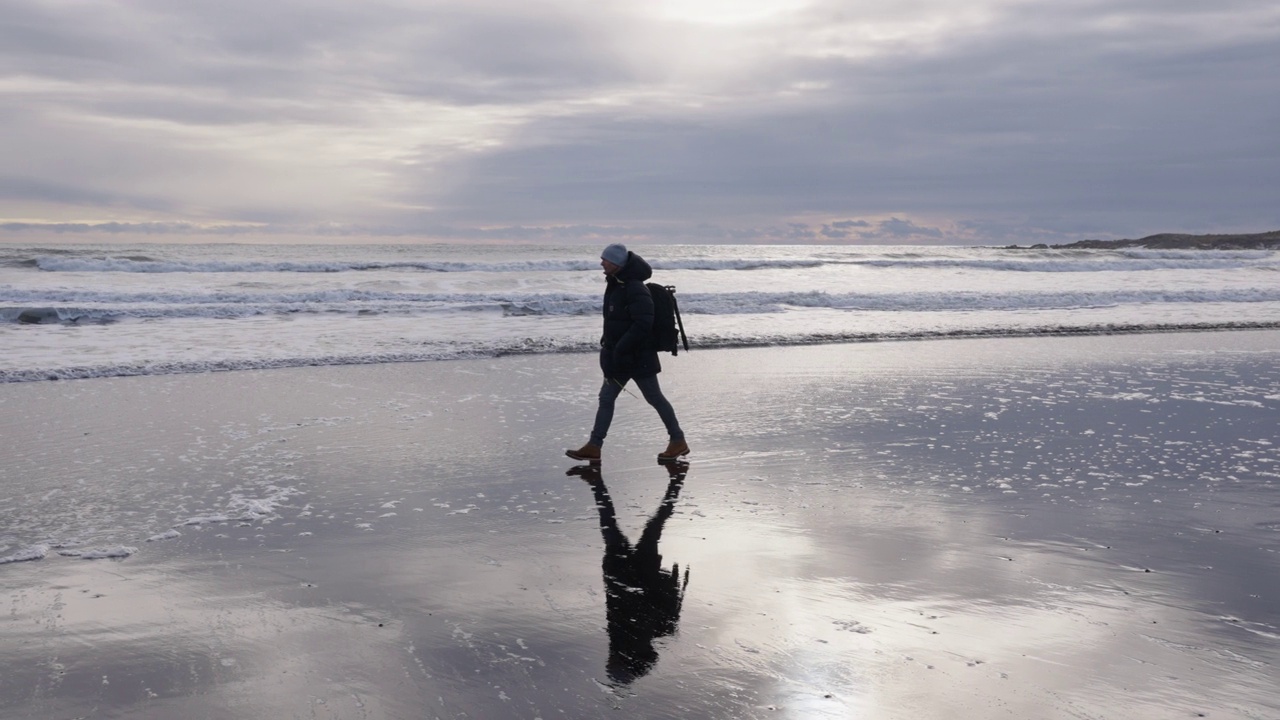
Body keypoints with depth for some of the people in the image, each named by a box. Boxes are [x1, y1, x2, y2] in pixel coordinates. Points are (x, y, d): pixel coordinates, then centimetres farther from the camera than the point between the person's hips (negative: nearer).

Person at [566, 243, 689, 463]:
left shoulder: (634, 289, -21)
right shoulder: (616, 284, 9)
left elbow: (642, 325, -27)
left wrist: (619, 349, -25)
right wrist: (608, 344, 16)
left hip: (638, 357, -9)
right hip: (619, 357, 9)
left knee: (654, 398, 3)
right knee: (606, 398, 8)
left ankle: (678, 441, 17)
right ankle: (594, 446, 12)